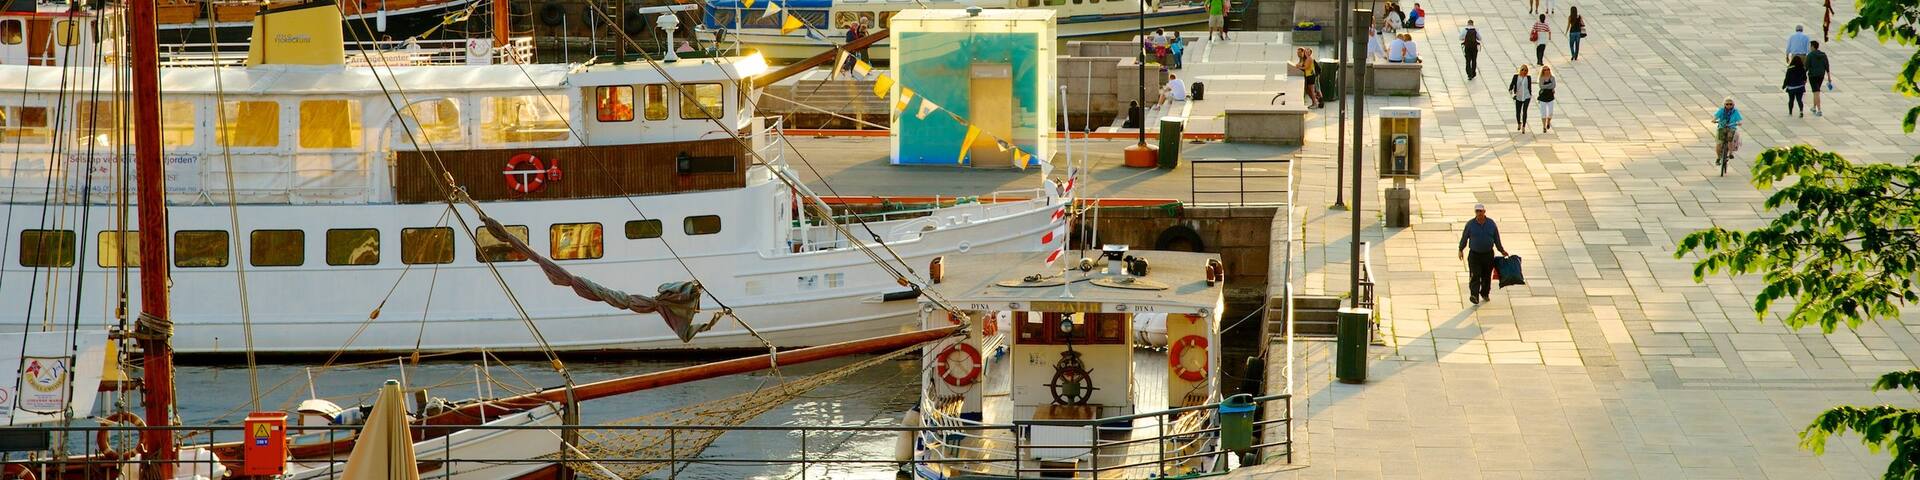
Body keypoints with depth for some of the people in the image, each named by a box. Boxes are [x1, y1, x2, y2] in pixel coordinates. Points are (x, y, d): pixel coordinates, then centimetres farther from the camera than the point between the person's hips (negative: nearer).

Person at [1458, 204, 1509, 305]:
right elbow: (1464, 238, 6)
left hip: (1488, 255, 2)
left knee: (1486, 276, 11)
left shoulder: (1491, 223, -1)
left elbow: (1496, 239, 9)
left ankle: (1484, 294, 30)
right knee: (1474, 276, -13)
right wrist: (1461, 250, 11)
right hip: (1474, 255, -2)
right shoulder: (1470, 224, -5)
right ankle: (1474, 296, -22)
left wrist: (1501, 250, 14)